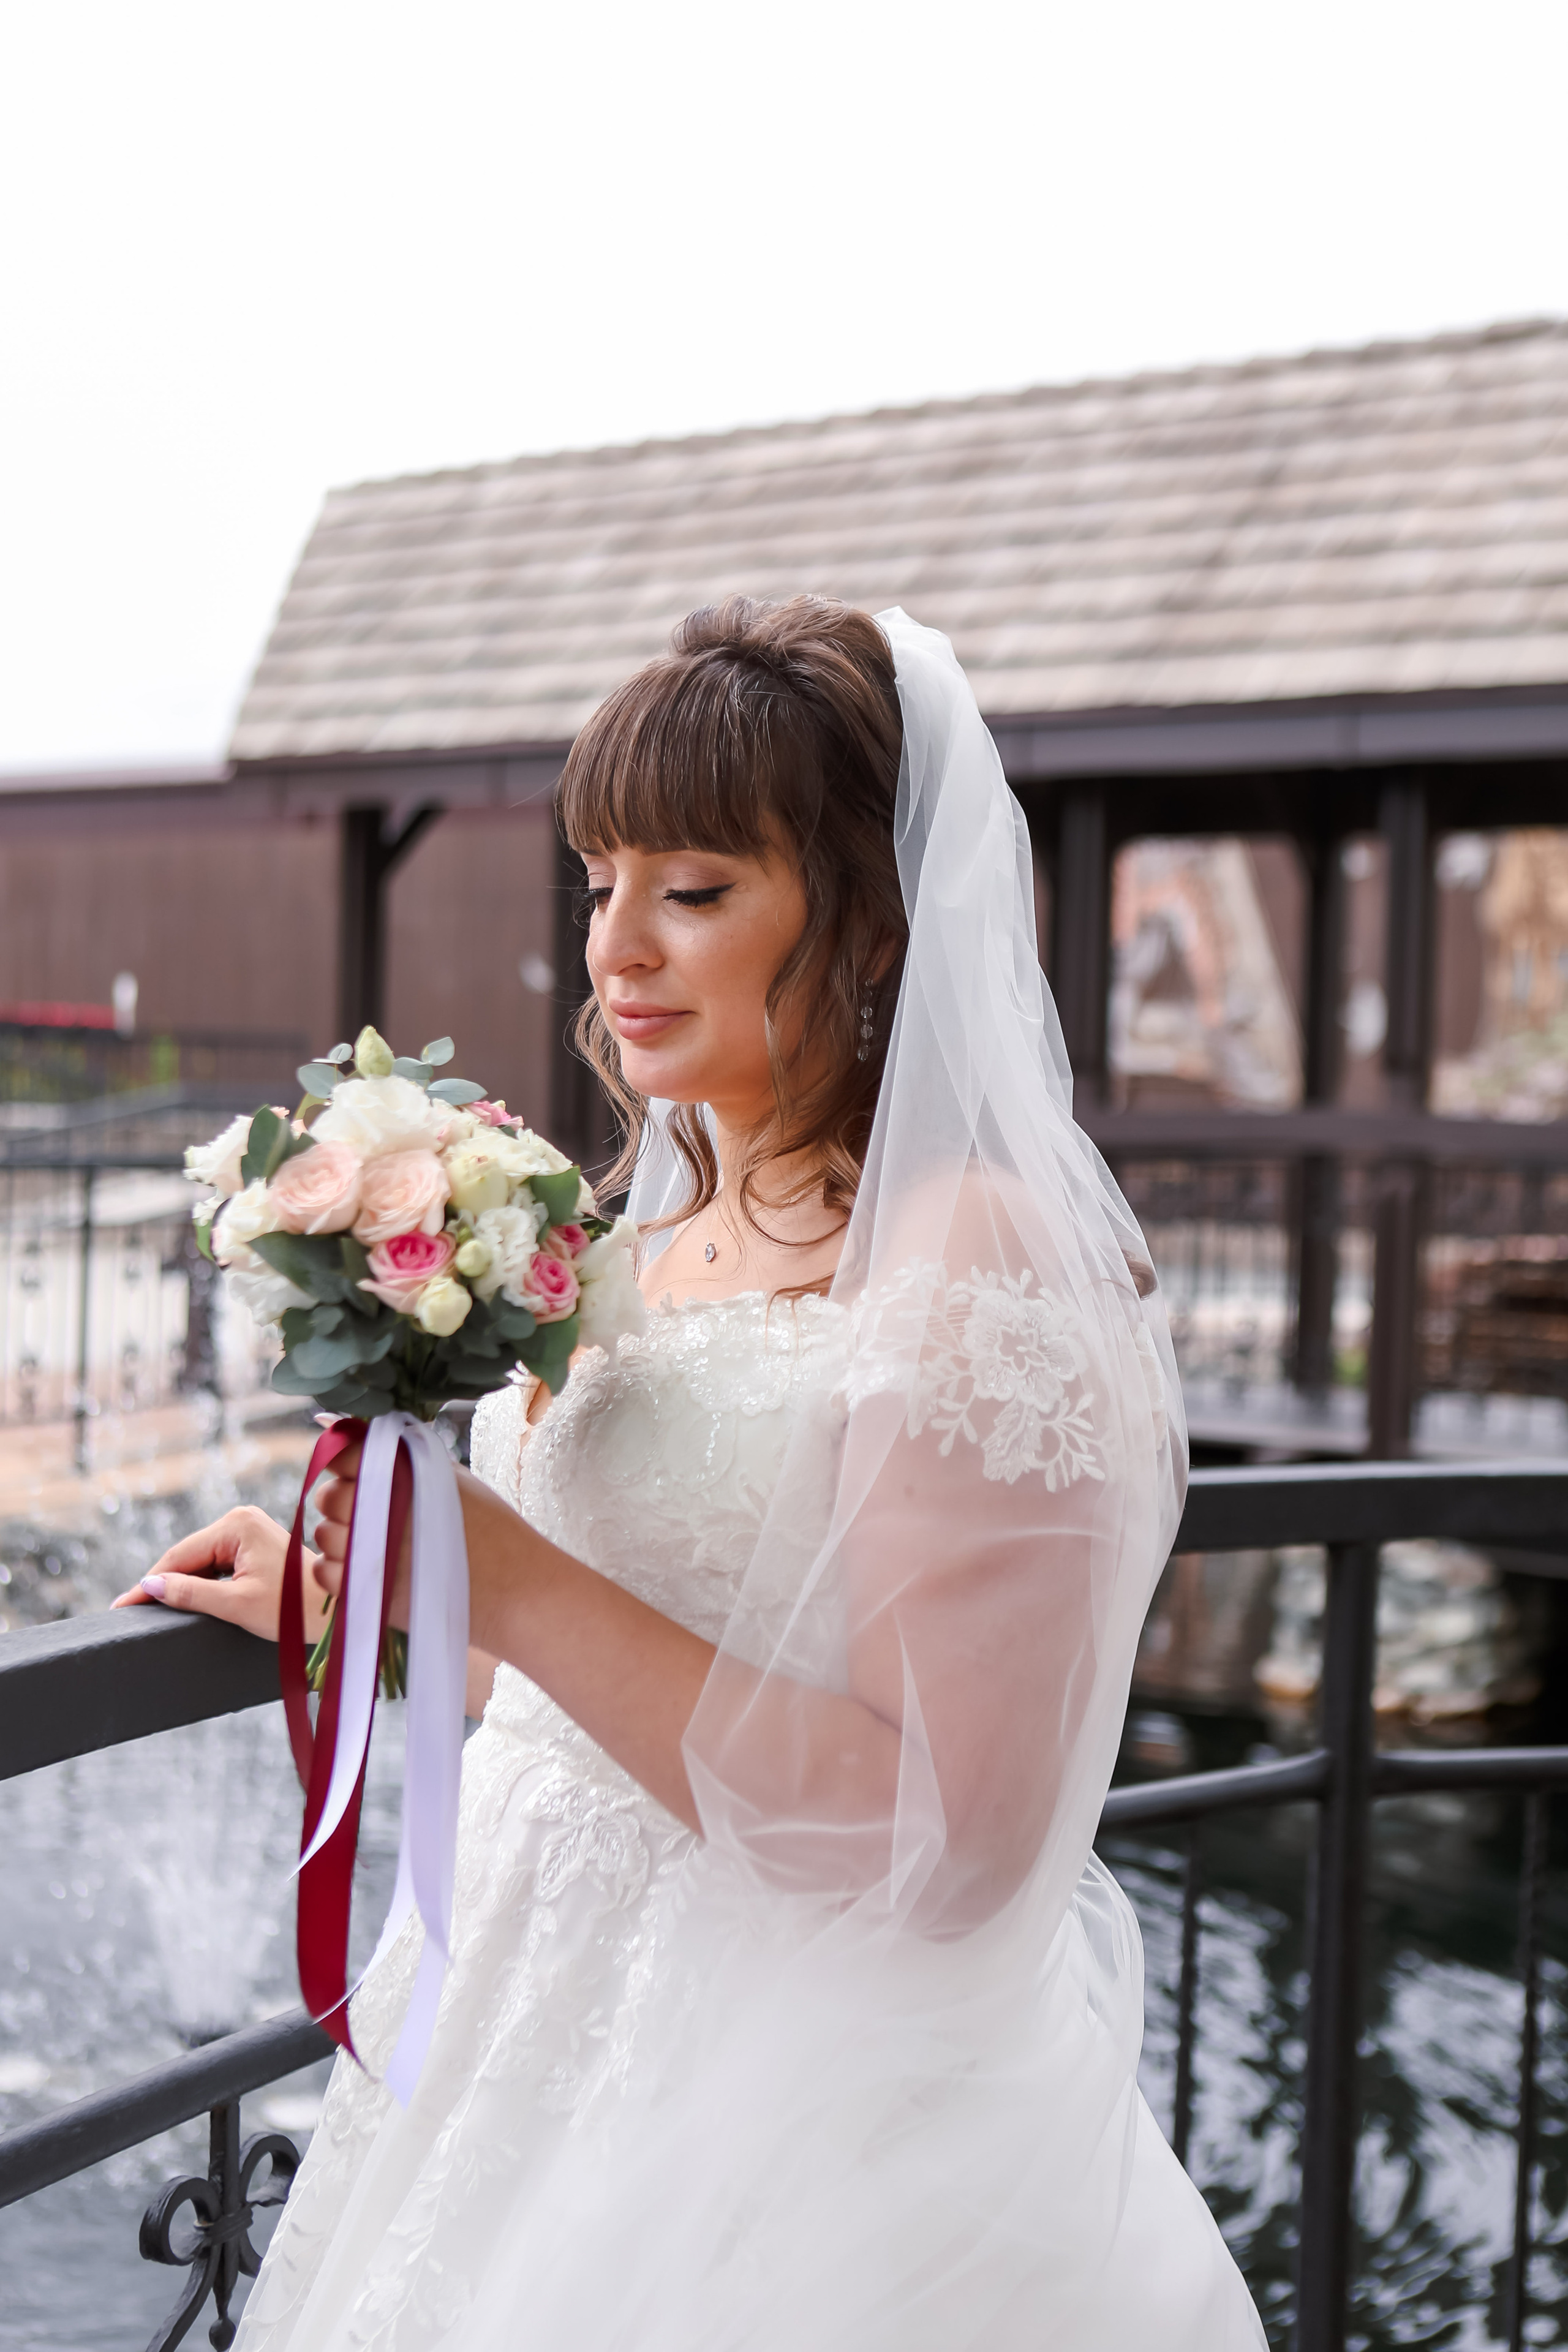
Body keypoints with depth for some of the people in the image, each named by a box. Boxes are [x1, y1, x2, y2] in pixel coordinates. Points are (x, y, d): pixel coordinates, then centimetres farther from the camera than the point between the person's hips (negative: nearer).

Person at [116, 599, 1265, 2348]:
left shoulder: (976, 1267, -21)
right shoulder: (678, 1229, 5)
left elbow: (947, 1841, -25)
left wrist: (515, 1587, -26)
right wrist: (345, 1599, 13)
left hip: (810, 2156, -7)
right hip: (565, 2044, 8)